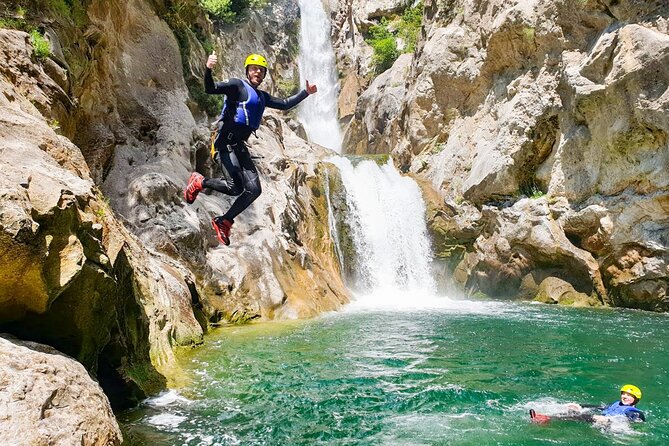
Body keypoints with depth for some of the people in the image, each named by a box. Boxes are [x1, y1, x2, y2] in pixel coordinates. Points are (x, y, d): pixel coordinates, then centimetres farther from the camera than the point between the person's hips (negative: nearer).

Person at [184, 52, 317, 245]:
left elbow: (285, 104, 29)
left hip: (240, 145, 8)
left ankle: (224, 222, 9)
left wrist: (306, 93, 24)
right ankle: (199, 182, 6)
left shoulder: (262, 97, 22)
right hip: (225, 141, -8)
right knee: (235, 187, -21)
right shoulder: (237, 85, -1)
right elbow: (210, 89, -15)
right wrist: (208, 69, -33)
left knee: (254, 190, -4)